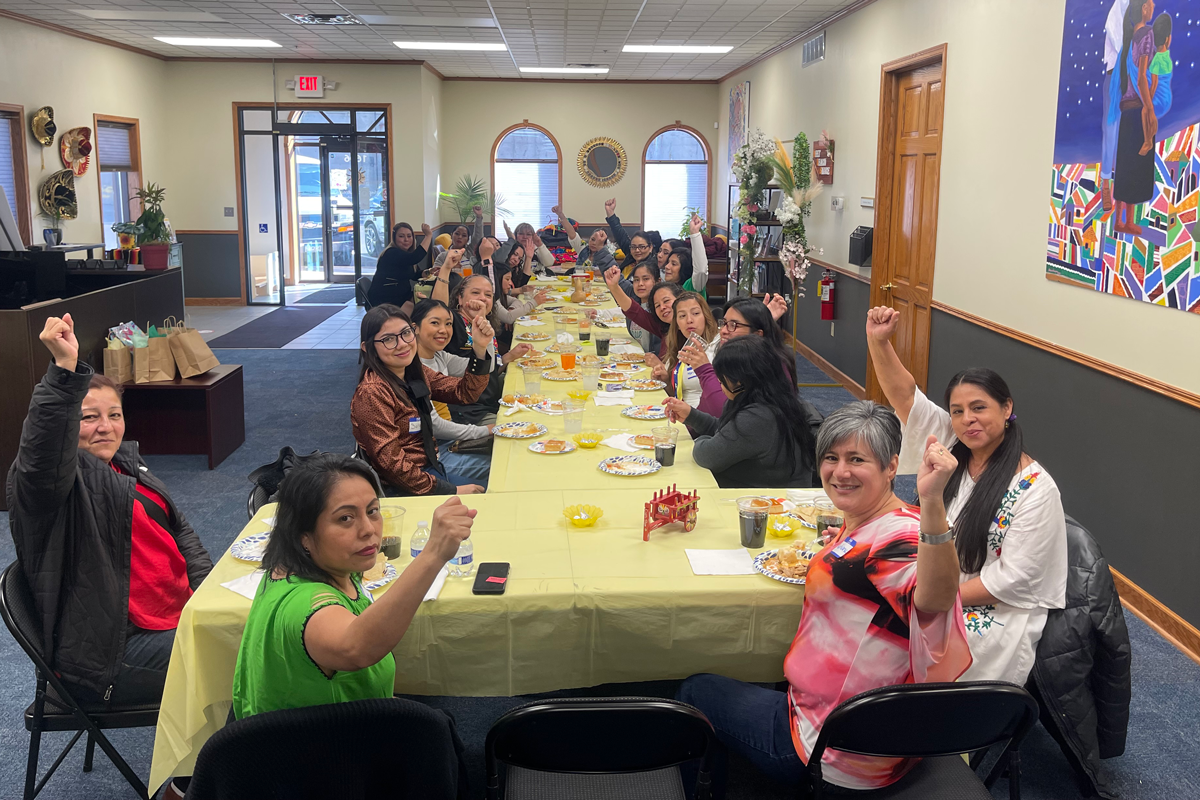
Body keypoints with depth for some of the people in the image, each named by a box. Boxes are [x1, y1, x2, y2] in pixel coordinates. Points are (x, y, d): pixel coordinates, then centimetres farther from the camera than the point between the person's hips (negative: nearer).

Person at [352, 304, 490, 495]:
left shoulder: (415, 372, 4)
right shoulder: (373, 392, -22)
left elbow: (465, 392, 2)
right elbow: (390, 463, -23)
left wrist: (480, 348, -14)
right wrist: (452, 491, -20)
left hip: (431, 469, 8)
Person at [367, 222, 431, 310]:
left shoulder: (407, 254, 13)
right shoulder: (392, 253, -17)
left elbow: (415, 275, 22)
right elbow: (414, 258, -34)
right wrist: (428, 236, -31)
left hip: (402, 297, 10)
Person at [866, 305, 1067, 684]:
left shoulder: (1035, 489, -15)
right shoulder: (950, 448, 4)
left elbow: (1011, 579, -16)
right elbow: (904, 396, -2)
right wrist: (878, 340, -16)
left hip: (1001, 614, -6)